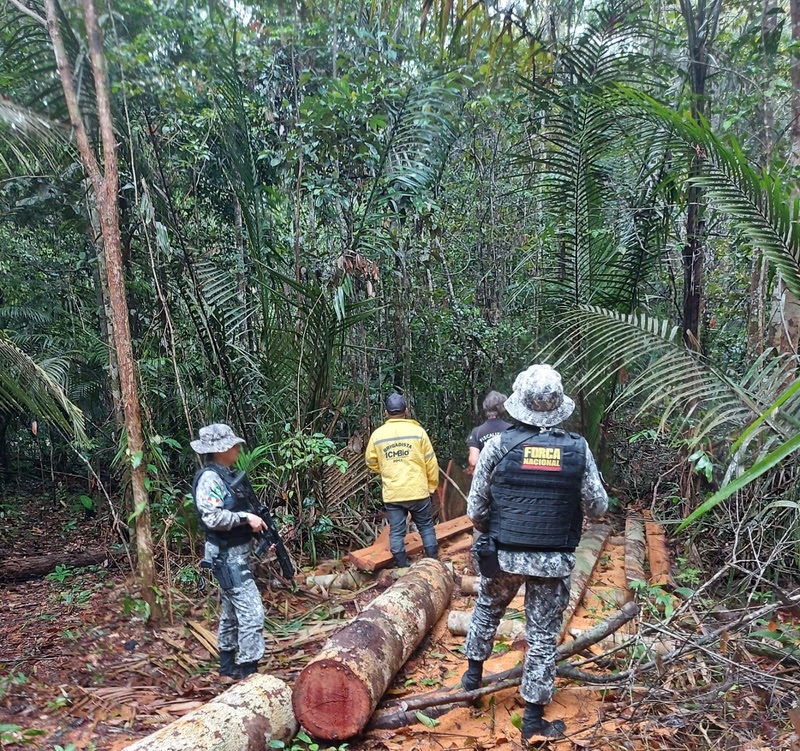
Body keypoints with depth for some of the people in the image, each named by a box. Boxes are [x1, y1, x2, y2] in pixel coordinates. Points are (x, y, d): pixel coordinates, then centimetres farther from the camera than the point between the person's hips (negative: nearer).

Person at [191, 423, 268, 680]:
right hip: (227, 557, -10)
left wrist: (257, 521, 8)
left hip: (235, 555, 10)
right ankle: (248, 671, -3)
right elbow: (212, 517, -28)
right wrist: (246, 517, -21)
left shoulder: (226, 474, 11)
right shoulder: (209, 478, -17)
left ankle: (228, 665, 31)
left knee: (231, 611, 19)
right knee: (252, 612, -10)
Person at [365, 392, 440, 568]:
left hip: (392, 494, 1)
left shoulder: (377, 434, -1)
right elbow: (431, 462, -1)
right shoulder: (418, 431, -5)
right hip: (417, 491, -1)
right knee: (426, 528, 14)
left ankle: (402, 568, 13)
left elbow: (371, 462, 11)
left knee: (396, 532, 8)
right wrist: (432, 485, 11)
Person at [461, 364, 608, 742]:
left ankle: (473, 673, 43)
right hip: (554, 562, 0)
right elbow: (599, 507, -1)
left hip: (503, 555, 0)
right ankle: (533, 719, 21)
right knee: (543, 636, 12)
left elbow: (475, 509, -6)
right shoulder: (578, 448, -8)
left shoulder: (498, 445, -11)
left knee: (487, 609, 27)